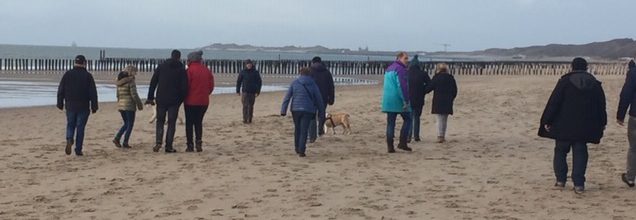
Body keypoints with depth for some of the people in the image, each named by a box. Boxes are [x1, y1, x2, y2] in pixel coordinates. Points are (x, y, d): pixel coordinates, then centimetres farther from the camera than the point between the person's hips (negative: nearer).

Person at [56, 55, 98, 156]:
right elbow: (93, 93, -7)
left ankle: (69, 141, -11)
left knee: (70, 125, 16)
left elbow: (61, 90, 5)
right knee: (80, 127, 5)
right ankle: (78, 149, 6)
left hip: (70, 106, 2)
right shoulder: (87, 76, -5)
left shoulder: (67, 74, 2)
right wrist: (94, 106, -1)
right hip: (83, 107, -2)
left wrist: (60, 104, 13)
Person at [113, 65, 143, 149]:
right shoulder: (131, 81, -13)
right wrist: (139, 104, -6)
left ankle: (117, 138, 3)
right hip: (129, 105, -7)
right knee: (130, 124, 4)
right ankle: (125, 143, 2)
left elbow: (118, 94, 14)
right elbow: (134, 94, -15)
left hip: (120, 104, 7)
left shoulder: (119, 81, 10)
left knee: (126, 123, 18)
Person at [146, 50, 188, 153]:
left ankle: (158, 142, -7)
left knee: (160, 121, 12)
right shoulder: (182, 69, -1)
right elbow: (184, 87, -4)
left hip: (161, 99, 1)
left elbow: (153, 83, 2)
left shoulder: (161, 66, 5)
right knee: (171, 123, 5)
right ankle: (169, 146, 2)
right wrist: (181, 99, 7)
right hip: (175, 101, -1)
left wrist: (150, 97, 5)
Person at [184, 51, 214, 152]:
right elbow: (211, 86, 7)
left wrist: (184, 97, 4)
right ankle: (199, 142, -1)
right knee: (199, 122, 14)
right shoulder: (207, 70, 5)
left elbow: (186, 85, -11)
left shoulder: (190, 70, -10)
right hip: (204, 101, 4)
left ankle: (190, 145, 5)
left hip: (191, 101, -4)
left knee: (189, 123, 6)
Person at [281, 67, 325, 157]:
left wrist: (283, 110, -1)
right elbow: (319, 99, 8)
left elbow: (287, 97, -1)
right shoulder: (313, 84, 3)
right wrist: (321, 111, 18)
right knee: (304, 131, -1)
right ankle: (301, 151, -9)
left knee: (297, 129, 18)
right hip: (308, 110, -1)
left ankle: (297, 149, 27)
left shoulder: (294, 83, 3)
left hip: (295, 109, 1)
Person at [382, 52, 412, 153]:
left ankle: (390, 146, 4)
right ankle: (402, 143, -1)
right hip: (398, 100, -8)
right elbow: (403, 86, -20)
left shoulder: (389, 69, 19)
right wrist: (406, 101, -19)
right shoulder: (400, 69, -11)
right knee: (408, 119, 5)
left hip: (387, 101, 8)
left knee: (390, 123, 6)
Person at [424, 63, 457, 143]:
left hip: (438, 101, -3)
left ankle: (440, 136, -9)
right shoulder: (451, 78, 5)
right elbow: (455, 90, 9)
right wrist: (452, 99, 20)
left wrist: (423, 92, 10)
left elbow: (429, 88, -7)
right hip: (448, 102, 3)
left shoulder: (436, 78, -7)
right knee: (445, 119, 13)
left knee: (440, 119, -1)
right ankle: (443, 136, 16)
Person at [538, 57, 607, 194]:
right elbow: (601, 105, 11)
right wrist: (601, 123, 21)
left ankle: (560, 180, 10)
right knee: (580, 153, 6)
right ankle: (579, 184, 0)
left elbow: (554, 102, -9)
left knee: (560, 151, 11)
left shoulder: (565, 81, -6)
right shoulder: (595, 83, 5)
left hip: (564, 126, -2)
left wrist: (547, 121, -4)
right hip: (584, 126, 3)